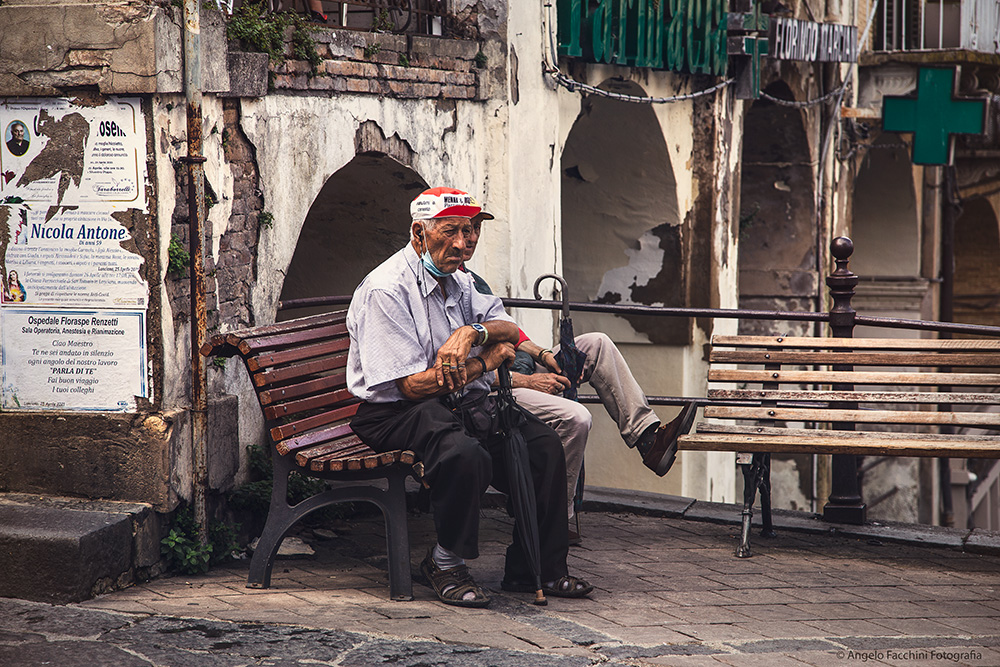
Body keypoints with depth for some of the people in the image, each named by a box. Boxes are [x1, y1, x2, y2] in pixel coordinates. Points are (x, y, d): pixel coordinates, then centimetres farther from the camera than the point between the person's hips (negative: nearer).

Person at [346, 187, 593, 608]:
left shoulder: (459, 281, 14)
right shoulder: (385, 290, -15)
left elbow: (510, 332, 5)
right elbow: (413, 385, -20)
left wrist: (475, 332, -19)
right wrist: (487, 360, -10)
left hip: (463, 403, 8)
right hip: (398, 413, -8)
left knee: (543, 444, -12)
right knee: (465, 454, -36)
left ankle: (534, 569, -1)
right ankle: (446, 565, -14)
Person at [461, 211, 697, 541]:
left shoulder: (472, 279, 20)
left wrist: (542, 355, 4)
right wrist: (527, 381, -18)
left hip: (520, 372, 10)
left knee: (595, 344, 4)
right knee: (574, 417, -29)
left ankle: (647, 436, 0)